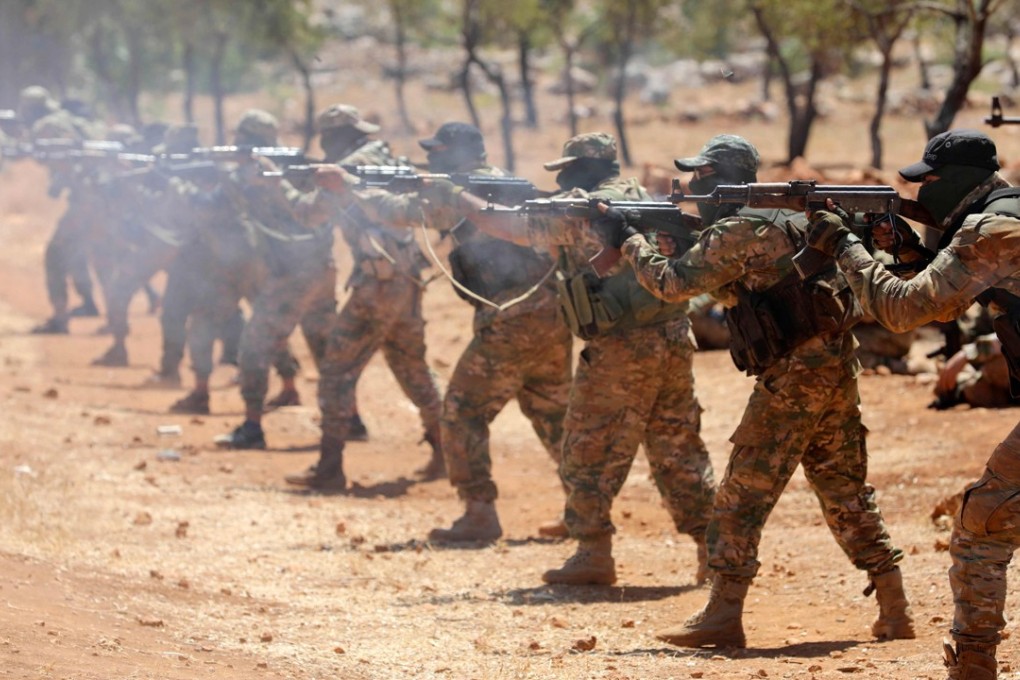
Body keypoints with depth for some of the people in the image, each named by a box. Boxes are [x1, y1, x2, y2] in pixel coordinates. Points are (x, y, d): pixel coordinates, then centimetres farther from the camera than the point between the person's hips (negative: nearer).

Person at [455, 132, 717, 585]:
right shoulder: (646, 201, 14)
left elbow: (506, 227, 1)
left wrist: (460, 197, 16)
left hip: (620, 349, -7)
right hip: (675, 341, 7)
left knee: (589, 454, 3)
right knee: (679, 450, 12)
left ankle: (594, 555, 3)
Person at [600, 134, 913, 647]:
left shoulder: (736, 231, -10)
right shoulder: (784, 217, 18)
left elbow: (673, 284, -9)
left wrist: (628, 241, 4)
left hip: (793, 377, -9)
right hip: (837, 369, 9)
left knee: (742, 497, -3)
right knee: (846, 493, 14)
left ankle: (722, 618, -3)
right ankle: (894, 611, 13)